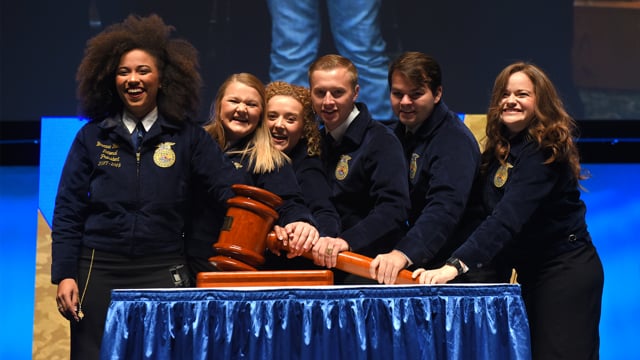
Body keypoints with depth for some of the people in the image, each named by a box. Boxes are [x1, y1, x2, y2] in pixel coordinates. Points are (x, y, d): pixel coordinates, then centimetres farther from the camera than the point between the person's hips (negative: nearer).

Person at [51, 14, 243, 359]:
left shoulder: (188, 137, 5)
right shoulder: (93, 136, 8)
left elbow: (230, 190, -3)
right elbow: (67, 211, 6)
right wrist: (64, 275, -3)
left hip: (163, 273, -1)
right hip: (99, 272, 1)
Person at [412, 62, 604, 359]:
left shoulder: (544, 151, -18)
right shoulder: (499, 150, 8)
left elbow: (509, 217, -30)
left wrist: (456, 265, -39)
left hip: (566, 273, -9)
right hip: (529, 272, 9)